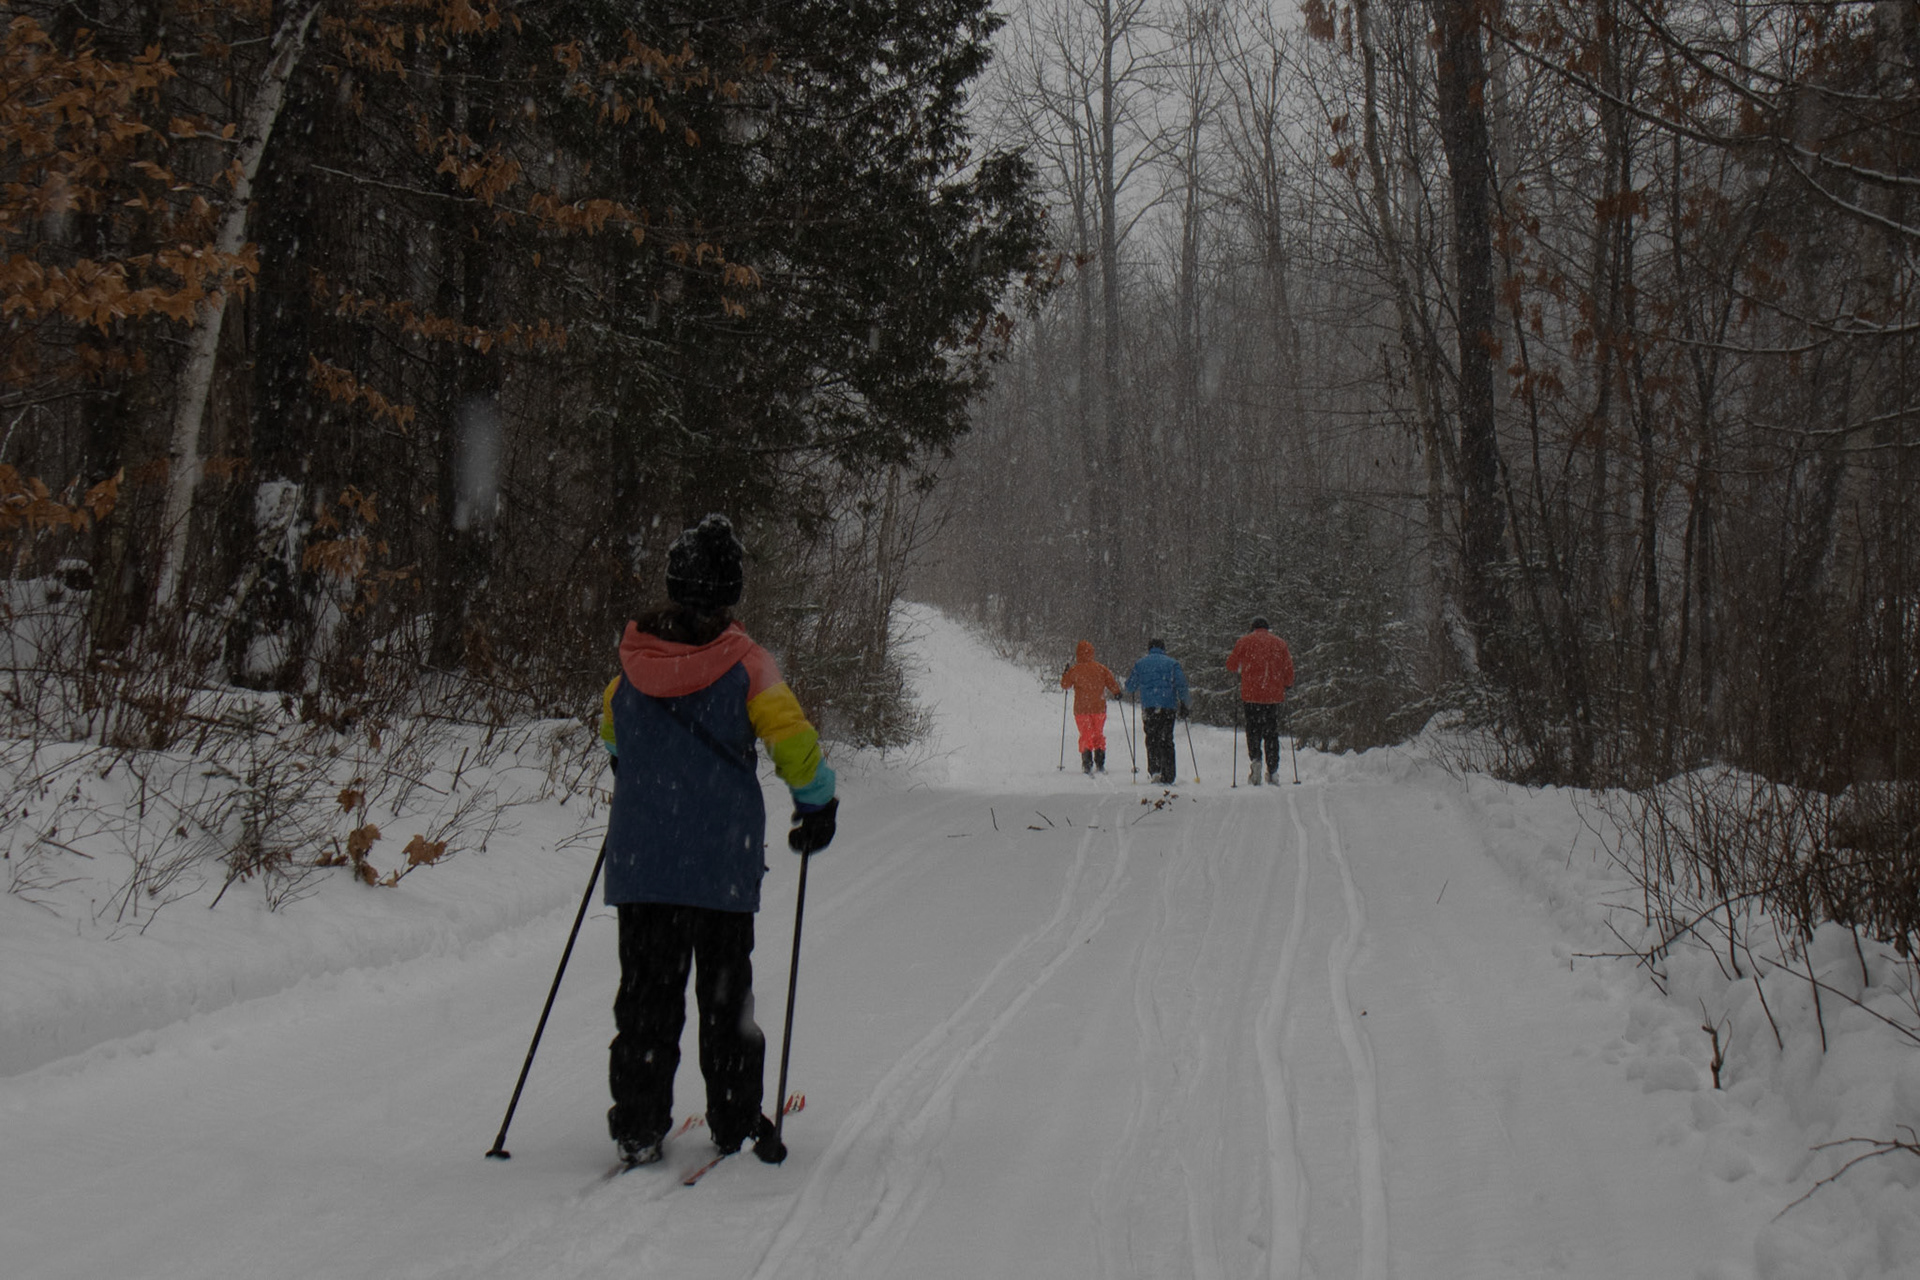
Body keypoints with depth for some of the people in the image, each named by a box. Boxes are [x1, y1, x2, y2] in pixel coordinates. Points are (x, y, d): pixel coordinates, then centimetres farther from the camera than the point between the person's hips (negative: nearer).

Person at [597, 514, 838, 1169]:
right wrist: (817, 808, 9)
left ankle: (638, 1125, 8)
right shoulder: (744, 663, -10)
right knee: (726, 992, 11)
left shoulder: (632, 660, 1)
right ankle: (734, 1122, 17)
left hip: (639, 860, 2)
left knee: (646, 991, 10)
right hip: (723, 862, -2)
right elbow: (795, 744, -9)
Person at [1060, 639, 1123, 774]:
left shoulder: (1074, 670, -7)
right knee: (1099, 735, 13)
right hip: (1099, 707, 2)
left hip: (1081, 709, -2)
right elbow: (1111, 683, 3)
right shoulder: (1100, 669, -3)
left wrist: (1065, 672, 22)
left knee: (1085, 736, 7)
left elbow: (1065, 685, 5)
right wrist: (1117, 692, 22)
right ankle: (1100, 764, 11)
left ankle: (1087, 764, -2)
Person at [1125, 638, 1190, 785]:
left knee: (1152, 739, 6)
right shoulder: (1172, 663, 10)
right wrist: (1183, 705, 1)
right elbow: (1181, 684, 0)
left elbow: (1130, 687, 12)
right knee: (1167, 740, 6)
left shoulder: (1140, 664, 10)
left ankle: (1154, 770, -11)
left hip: (1149, 707, 0)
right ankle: (1168, 775, 2)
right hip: (1168, 706, 0)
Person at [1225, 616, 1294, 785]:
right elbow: (1288, 668, 7)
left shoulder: (1244, 642, 4)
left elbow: (1231, 665, 8)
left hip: (1251, 694, -1)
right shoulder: (1280, 643, 9)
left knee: (1253, 729, 4)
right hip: (1274, 695, 1)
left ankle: (1255, 757, -22)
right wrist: (1287, 687, 21)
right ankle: (1272, 770, 5)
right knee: (1272, 733, 8)